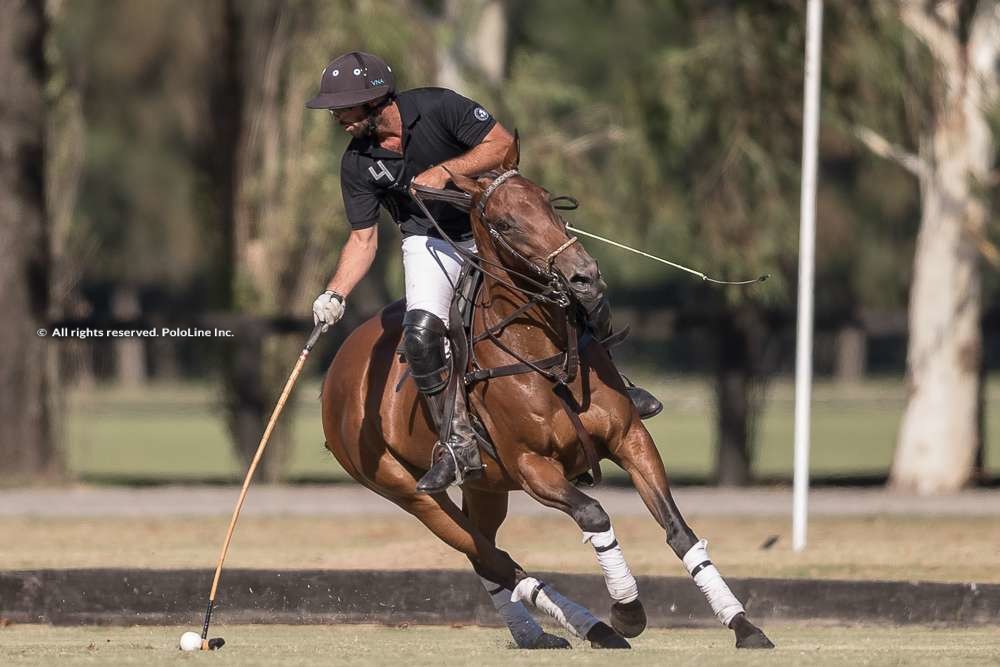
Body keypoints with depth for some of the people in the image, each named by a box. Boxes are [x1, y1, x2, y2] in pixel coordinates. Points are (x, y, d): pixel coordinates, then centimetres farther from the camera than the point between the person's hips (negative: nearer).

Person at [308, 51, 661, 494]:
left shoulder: (437, 107, -18)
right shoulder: (357, 164, -8)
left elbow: (503, 144, -17)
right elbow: (362, 239, -3)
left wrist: (445, 171, -29)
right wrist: (335, 295, -17)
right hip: (428, 242, 1)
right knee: (420, 330, -26)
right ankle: (459, 446, -18)